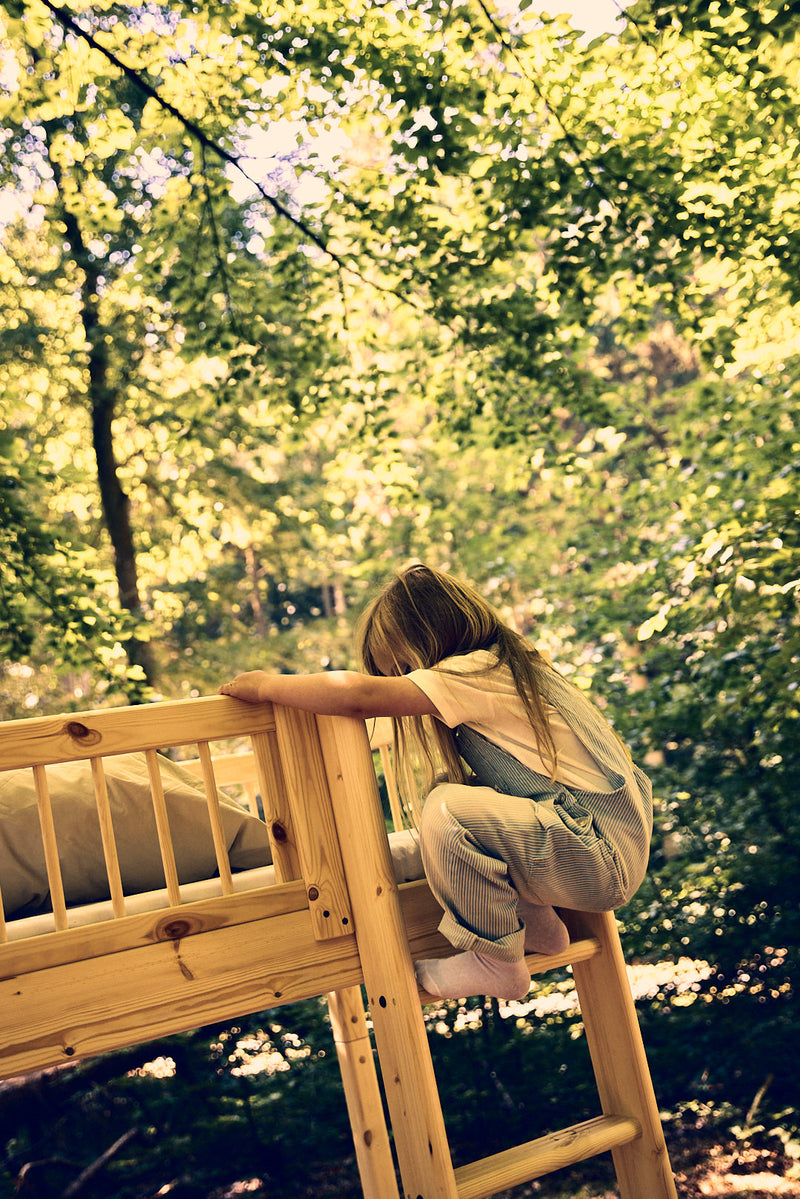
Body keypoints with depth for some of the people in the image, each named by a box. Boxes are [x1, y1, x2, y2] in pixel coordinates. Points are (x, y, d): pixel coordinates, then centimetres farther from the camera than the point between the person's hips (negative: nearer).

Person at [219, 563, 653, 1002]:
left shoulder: (476, 673, -15)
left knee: (449, 810, -25)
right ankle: (538, 926, 16)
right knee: (452, 787, 12)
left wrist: (266, 685, -12)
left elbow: (359, 696, -24)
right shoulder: (509, 666, 14)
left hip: (604, 860, -10)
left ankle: (496, 963, -5)